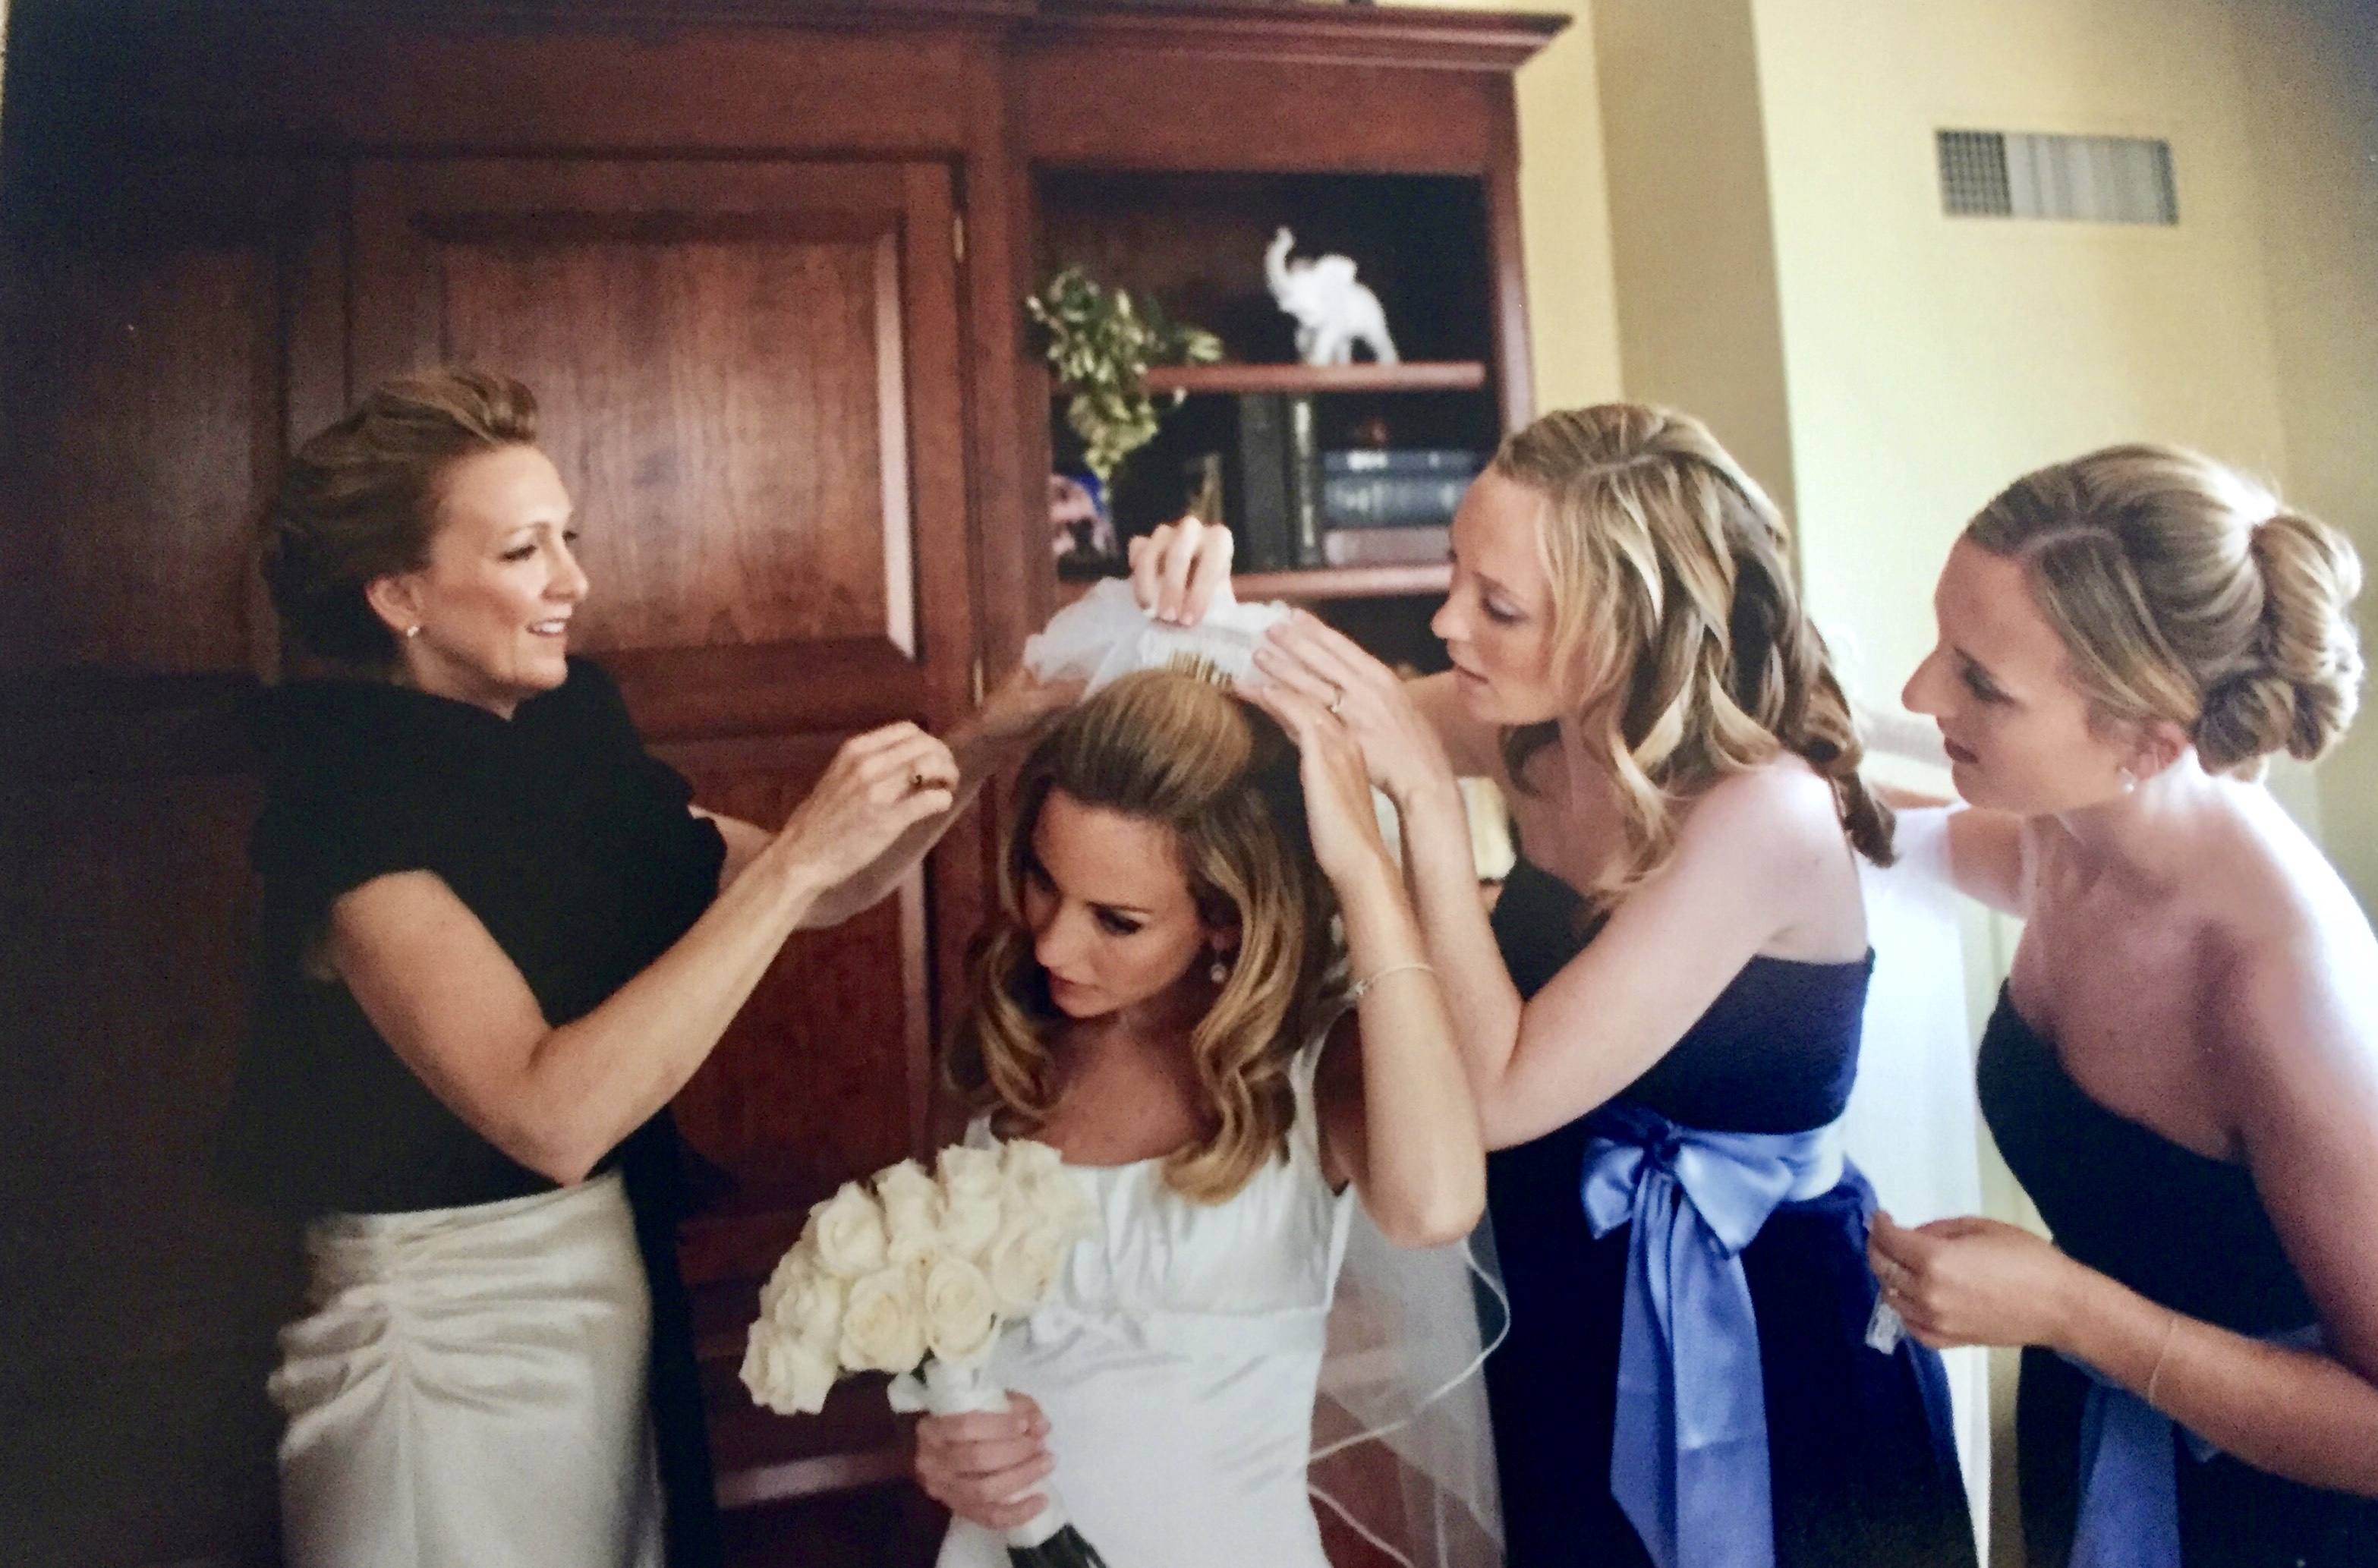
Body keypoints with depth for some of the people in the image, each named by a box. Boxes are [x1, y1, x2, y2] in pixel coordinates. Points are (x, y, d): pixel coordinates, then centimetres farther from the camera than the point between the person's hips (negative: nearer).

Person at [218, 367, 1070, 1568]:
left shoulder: (561, 751, 1)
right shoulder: (348, 808, -19)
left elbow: (825, 895, 2)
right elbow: (550, 1116, -31)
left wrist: (996, 734, -10)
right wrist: (797, 854, -32)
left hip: (614, 1301, 7)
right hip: (449, 1336, -7)